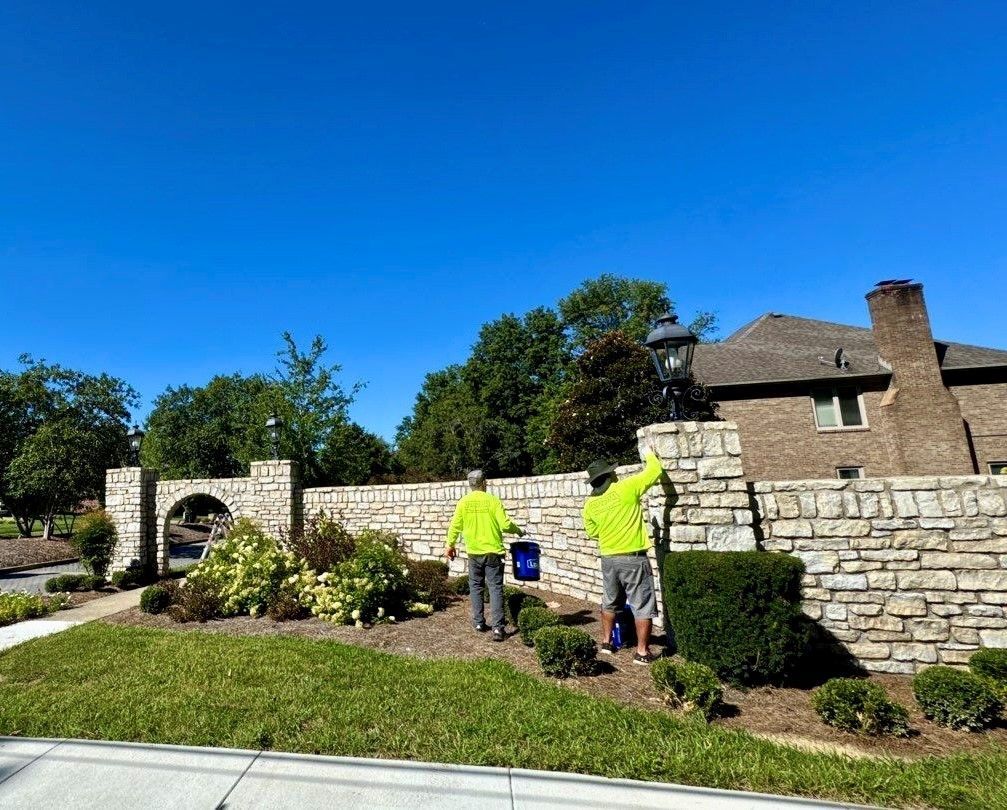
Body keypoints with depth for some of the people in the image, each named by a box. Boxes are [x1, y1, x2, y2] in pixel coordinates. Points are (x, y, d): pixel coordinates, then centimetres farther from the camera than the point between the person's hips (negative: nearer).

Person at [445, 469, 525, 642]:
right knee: (495, 588, 2)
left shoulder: (464, 502, -2)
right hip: (493, 551, -2)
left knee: (475, 587, 16)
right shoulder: (492, 500, -8)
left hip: (474, 552, 2)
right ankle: (498, 627, -2)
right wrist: (518, 530, 7)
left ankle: (479, 623, 21)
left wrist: (450, 546, 13)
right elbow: (505, 525, -12)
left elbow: (455, 527, -1)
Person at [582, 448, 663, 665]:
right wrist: (650, 456, 16)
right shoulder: (625, 488, -13)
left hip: (608, 559, 5)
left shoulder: (589, 504, 0)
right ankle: (642, 652, 10)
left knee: (610, 603, 23)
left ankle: (606, 643, 32)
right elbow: (655, 470, -3)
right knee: (642, 606, 6)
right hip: (633, 558, -5)